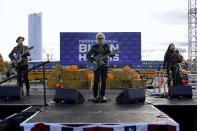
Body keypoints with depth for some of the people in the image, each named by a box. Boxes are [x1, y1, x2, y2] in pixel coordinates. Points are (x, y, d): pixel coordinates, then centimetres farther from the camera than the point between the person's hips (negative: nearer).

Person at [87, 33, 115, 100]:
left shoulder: (106, 46, 8)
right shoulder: (94, 47, 1)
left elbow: (109, 53, 0)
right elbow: (88, 55, -1)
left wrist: (112, 54, -23)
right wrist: (92, 61, -15)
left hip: (104, 65, 2)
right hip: (97, 65, -2)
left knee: (104, 80, 2)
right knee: (96, 80, -5)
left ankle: (102, 95, 12)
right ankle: (95, 96, 6)